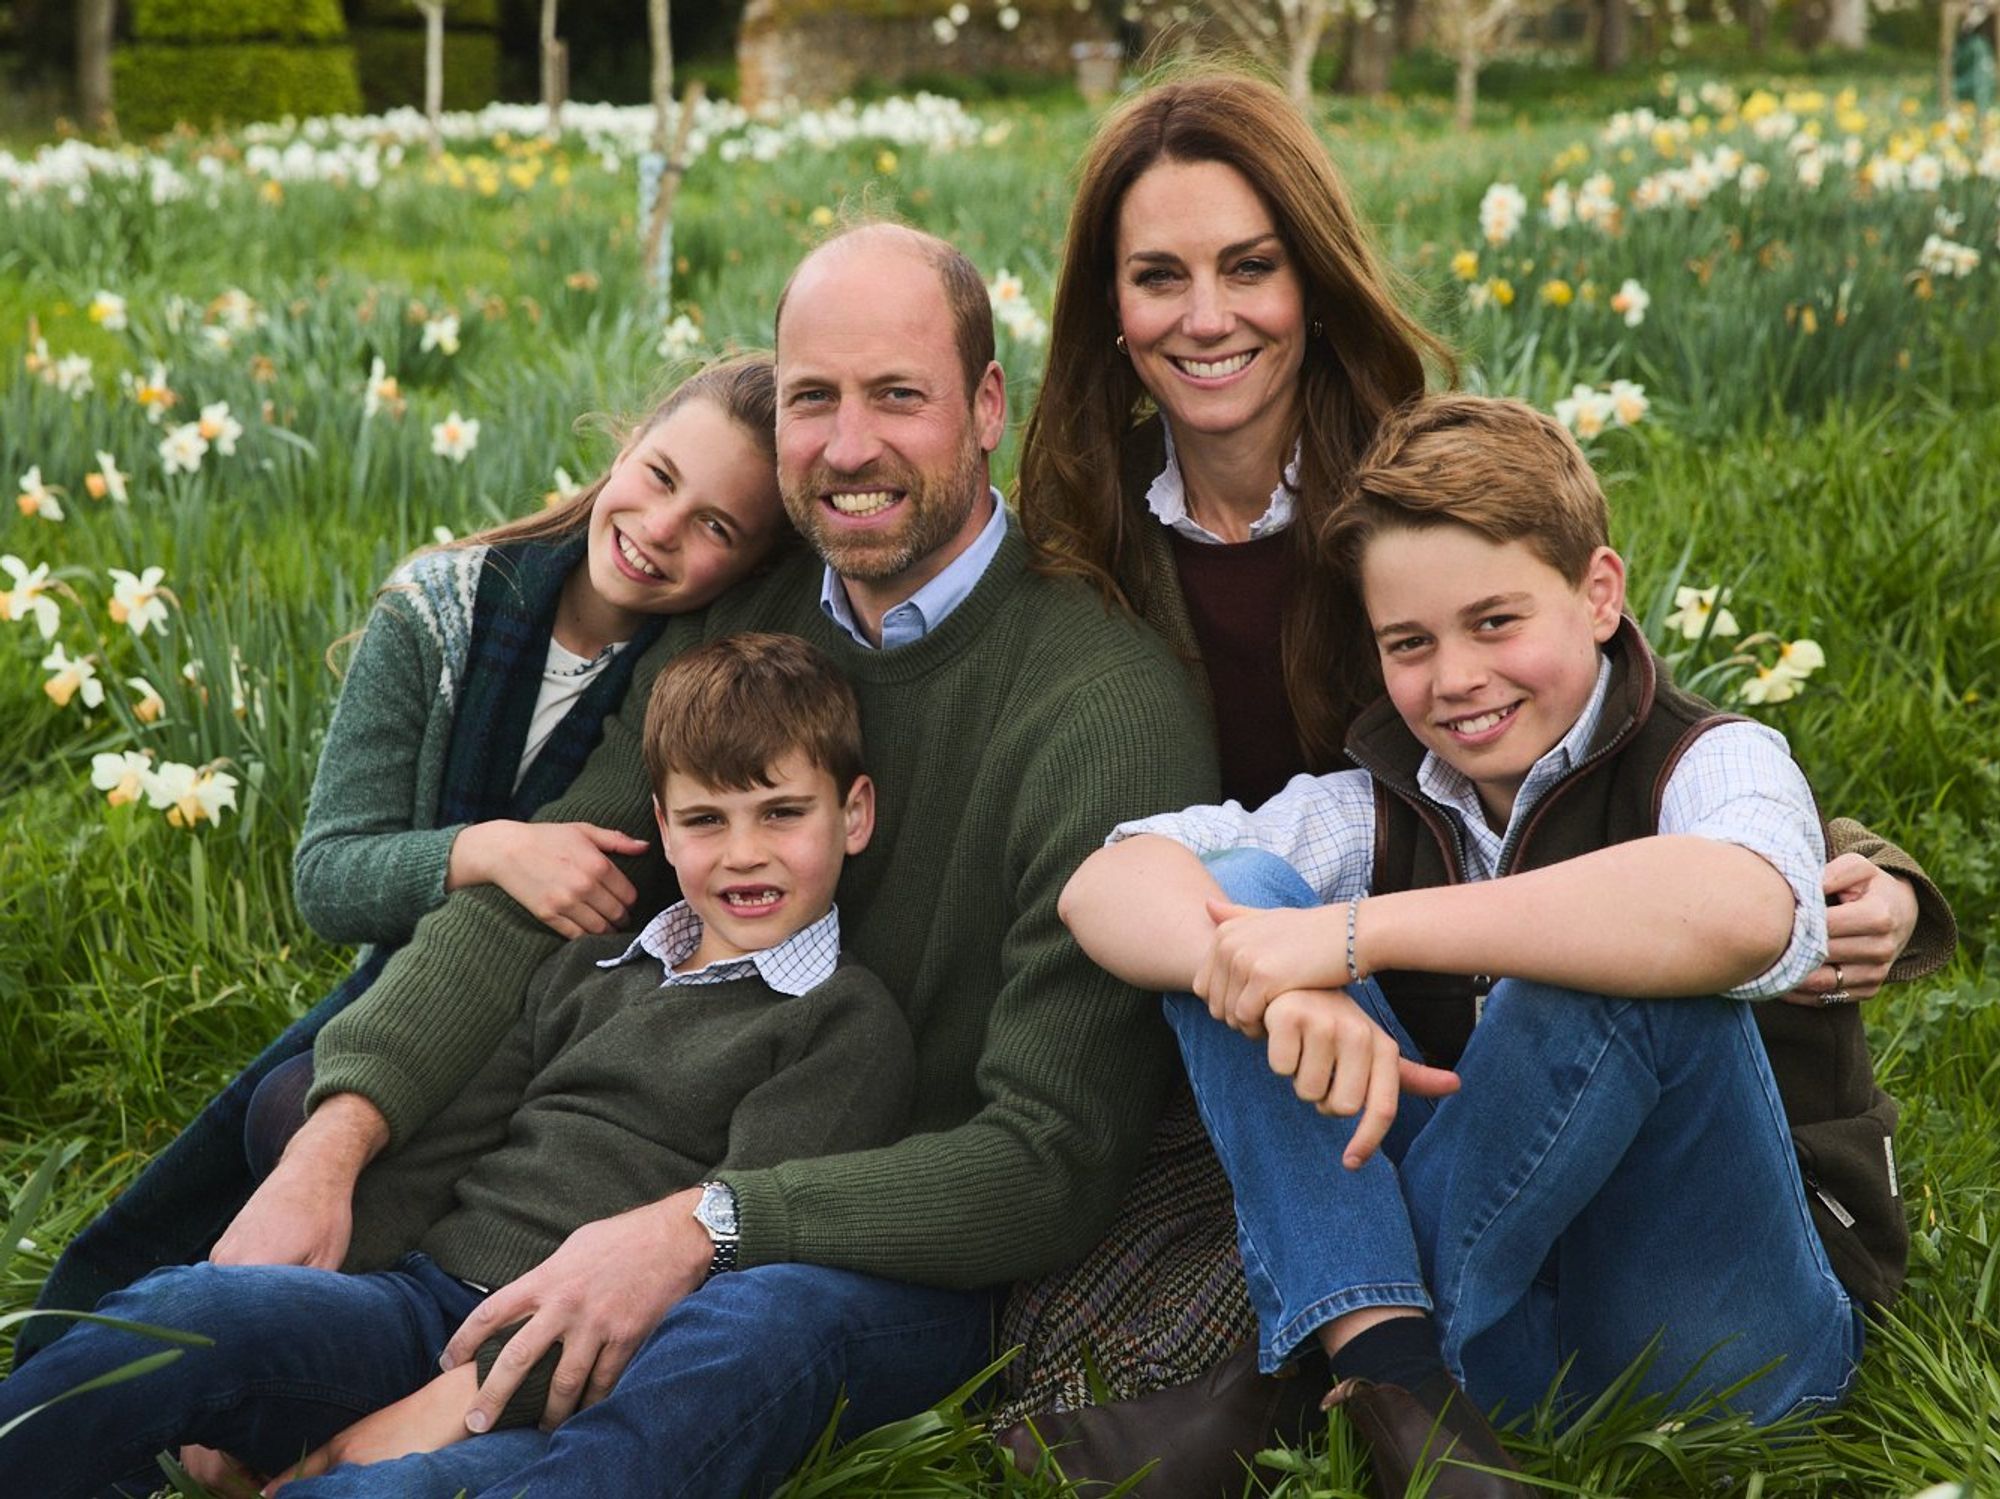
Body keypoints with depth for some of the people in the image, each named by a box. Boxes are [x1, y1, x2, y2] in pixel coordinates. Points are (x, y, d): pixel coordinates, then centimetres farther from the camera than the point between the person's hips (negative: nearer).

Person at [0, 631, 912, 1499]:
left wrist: (463, 1400, -17)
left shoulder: (848, 1026, 4)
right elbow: (435, 1151, 18)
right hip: (418, 1296, 5)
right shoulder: (589, 971, 23)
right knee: (182, 1309, -27)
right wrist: (292, 1316, -1)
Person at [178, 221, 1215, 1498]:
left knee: (756, 1325, -40)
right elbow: (523, 905, -5)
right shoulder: (738, 625, 1)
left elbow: (1052, 1162, -23)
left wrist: (704, 1228, -33)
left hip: (938, 1251, -6)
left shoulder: (1110, 707, -20)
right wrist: (334, 1140, -22)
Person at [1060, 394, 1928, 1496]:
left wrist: (1357, 932, -34)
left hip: (1724, 1342, -4)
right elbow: (1104, 885, -10)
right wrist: (1283, 977, -33)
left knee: (1623, 962, -32)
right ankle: (1388, 1370, -24)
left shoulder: (1714, 764, -9)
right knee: (1238, 891, -9)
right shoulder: (1375, 813, 5)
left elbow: (1740, 912, -36)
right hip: (1507, 1315, 4)